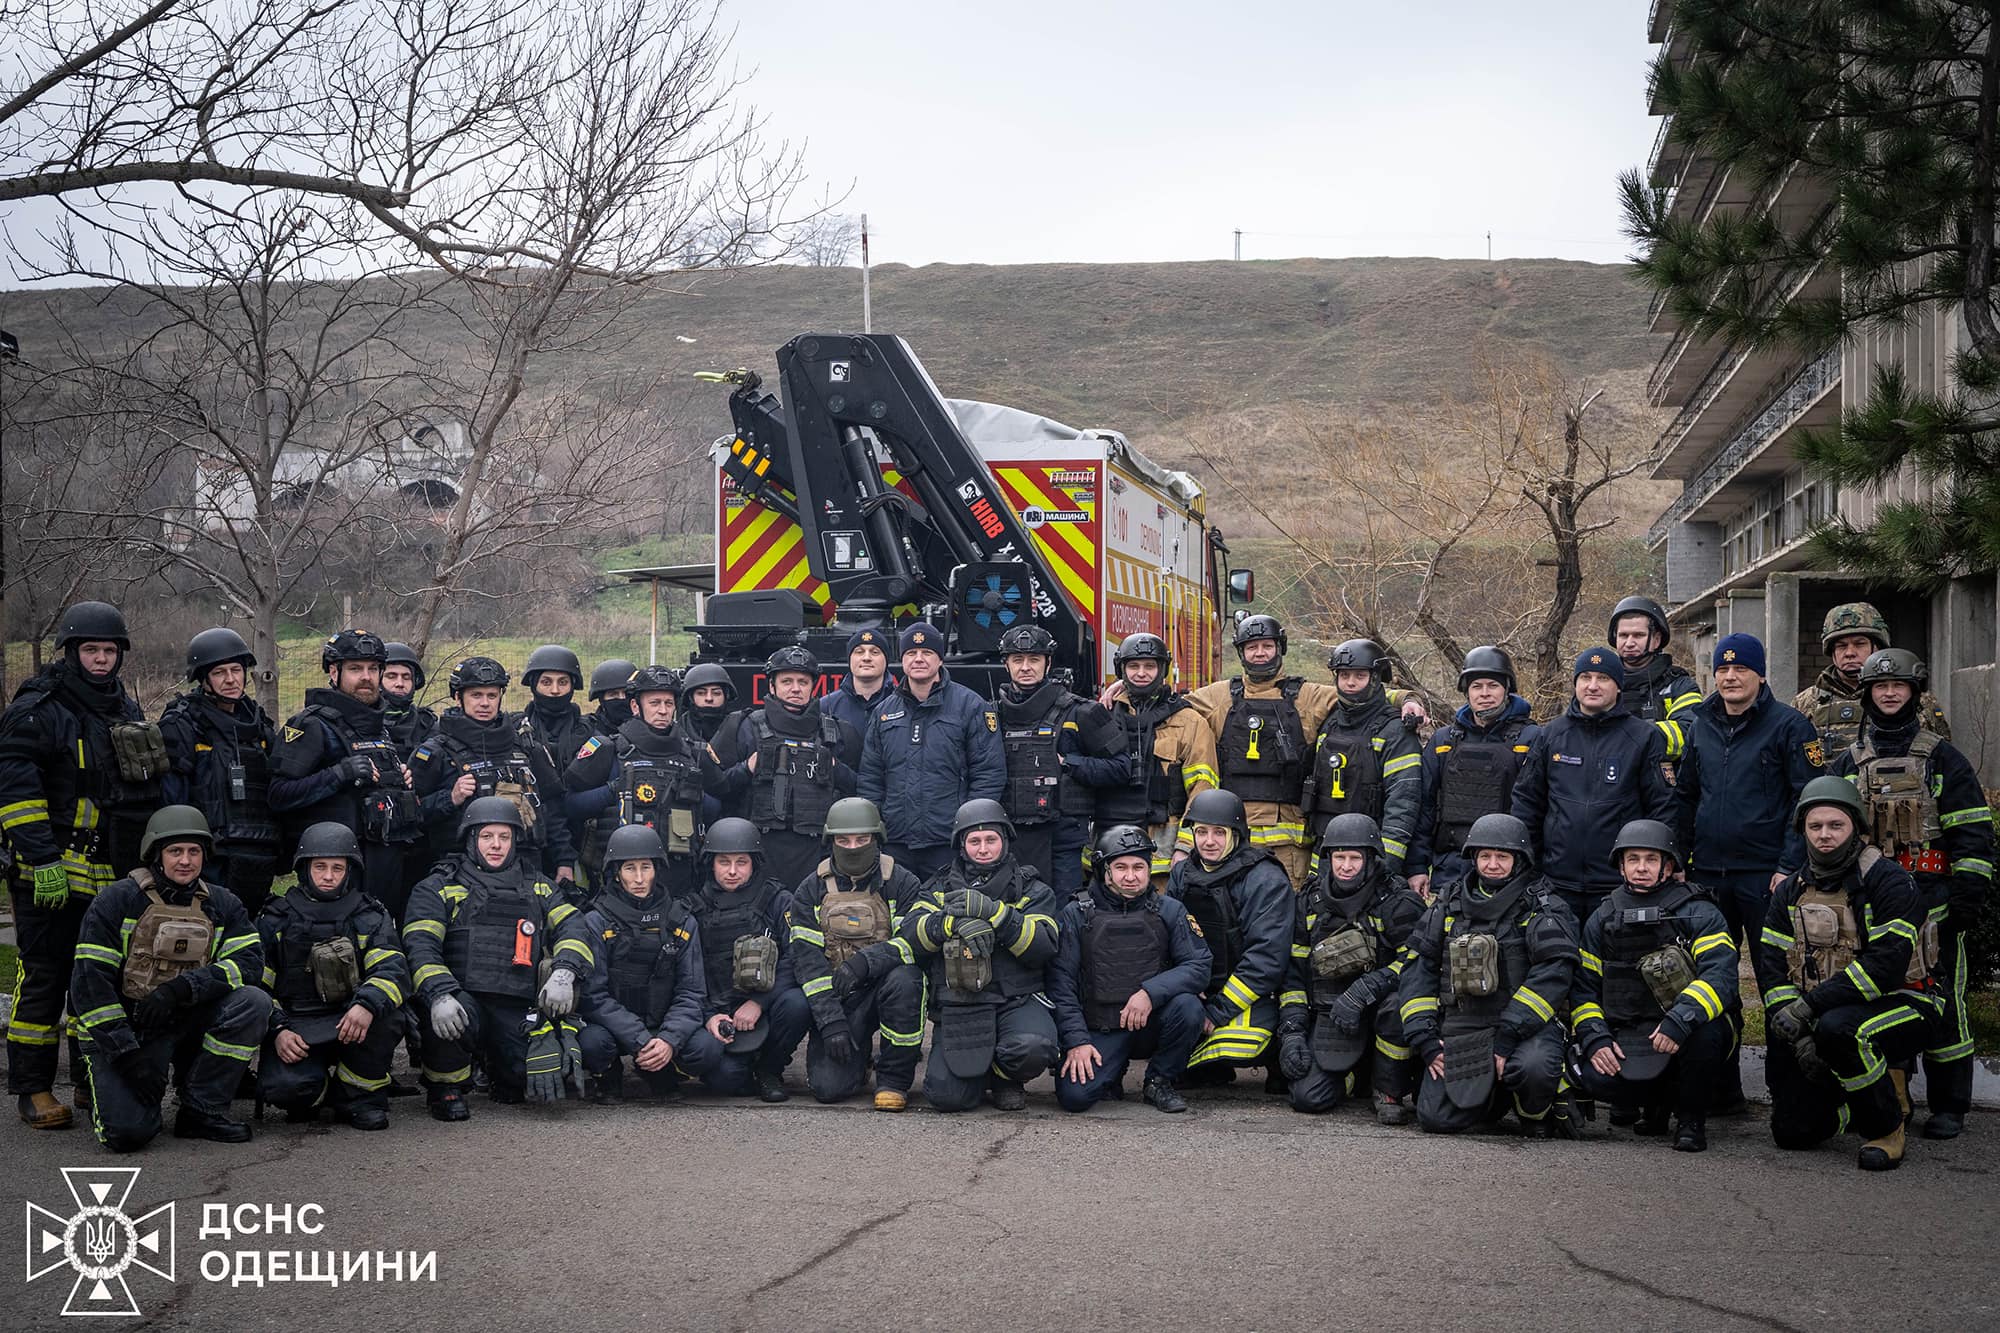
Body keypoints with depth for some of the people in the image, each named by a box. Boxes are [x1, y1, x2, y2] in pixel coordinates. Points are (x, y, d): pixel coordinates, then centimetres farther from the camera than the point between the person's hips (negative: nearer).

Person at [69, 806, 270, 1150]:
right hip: (123, 1028, -4)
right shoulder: (117, 901, -6)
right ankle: (107, 1089, 14)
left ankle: (201, 1110, -10)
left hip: (188, 1022, 4)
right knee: (128, 1131, -25)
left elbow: (250, 961, -9)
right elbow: (89, 981, -11)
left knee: (254, 1002, -23)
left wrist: (181, 988, -24)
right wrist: (125, 1053, -19)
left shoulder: (221, 904, 5)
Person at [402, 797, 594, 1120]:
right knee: (447, 1018, -39)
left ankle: (495, 1068, 18)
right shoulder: (441, 887, 10)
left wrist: (564, 972, -14)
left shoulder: (536, 887, 21)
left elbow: (572, 926, 10)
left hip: (518, 1011, 3)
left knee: (546, 1079, -20)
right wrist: (440, 995, -25)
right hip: (464, 1000, -3)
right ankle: (446, 1088, -5)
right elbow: (420, 945, -5)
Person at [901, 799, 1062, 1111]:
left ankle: (1007, 1079, 3)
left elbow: (1045, 945, -8)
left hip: (1018, 1000, -1)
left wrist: (992, 911, -19)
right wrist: (953, 922, -21)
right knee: (947, 1095, -20)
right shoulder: (942, 888, 16)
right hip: (957, 1004, 1)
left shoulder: (1030, 890, 11)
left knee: (1033, 1048, -35)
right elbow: (908, 935, -2)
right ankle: (981, 1071, 17)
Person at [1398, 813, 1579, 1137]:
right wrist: (1424, 1038, -1)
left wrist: (1508, 1037, -21)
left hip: (1525, 1026, -4)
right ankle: (1497, 1096, 20)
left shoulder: (1544, 909, 2)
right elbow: (1418, 970, 13)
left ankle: (1536, 1113, 0)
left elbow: (1553, 974, -12)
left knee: (1533, 1068, -37)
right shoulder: (1448, 906, 15)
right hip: (1459, 1030, 4)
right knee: (1435, 1119, -13)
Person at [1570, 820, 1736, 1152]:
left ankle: (1691, 1119, -11)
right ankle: (1653, 1099, 7)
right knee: (1593, 1077, -28)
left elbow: (1720, 979, -17)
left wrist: (1678, 1022, -34)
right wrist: (1595, 1039, -10)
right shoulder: (1602, 919, 11)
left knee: (1707, 1031, -37)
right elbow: (1584, 989, 10)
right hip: (1624, 1040, 2)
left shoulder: (1699, 913, -2)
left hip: (1686, 1036, -2)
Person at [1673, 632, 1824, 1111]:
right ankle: (1721, 1087, 15)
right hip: (1707, 874, 5)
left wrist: (1789, 866, -14)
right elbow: (1684, 797, 19)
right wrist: (1677, 858, 10)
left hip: (1765, 874, -5)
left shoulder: (1788, 726, -3)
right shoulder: (1699, 726, 12)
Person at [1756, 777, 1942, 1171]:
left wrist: (1810, 1004, -27)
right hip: (1816, 1020, 6)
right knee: (1793, 1131, -6)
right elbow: (1771, 966, 0)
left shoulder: (1889, 881, -11)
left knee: (1838, 1028, -39)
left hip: (1901, 1005, -6)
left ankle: (1887, 1127, -14)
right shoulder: (1791, 891, 9)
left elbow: (1886, 965, -23)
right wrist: (1795, 1032, -16)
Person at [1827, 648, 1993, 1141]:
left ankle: (1949, 1107, 5)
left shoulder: (1942, 758, 3)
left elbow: (1972, 834, -1)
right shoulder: (1848, 764, 13)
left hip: (1932, 902, -4)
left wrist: (1967, 897, -9)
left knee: (1940, 1001, -2)